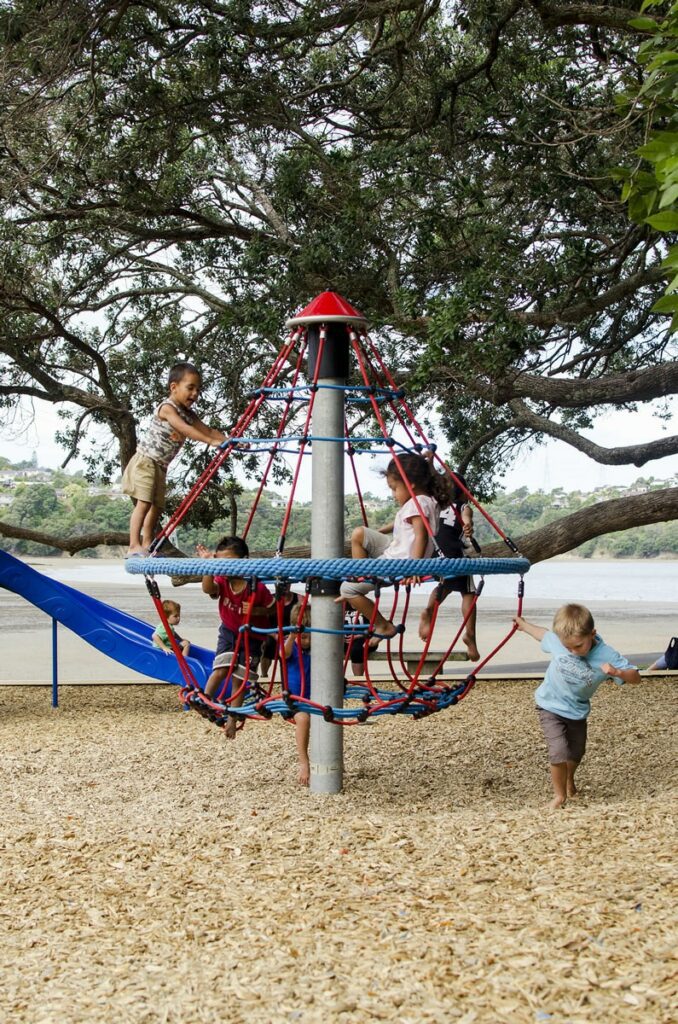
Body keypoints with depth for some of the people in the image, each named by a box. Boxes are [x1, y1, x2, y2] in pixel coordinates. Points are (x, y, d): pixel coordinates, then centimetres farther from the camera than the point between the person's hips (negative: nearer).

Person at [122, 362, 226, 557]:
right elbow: (186, 430, -28)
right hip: (145, 461, -9)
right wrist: (212, 441, -34)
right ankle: (134, 547, -22)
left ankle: (147, 546, 7)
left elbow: (207, 430, 6)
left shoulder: (188, 414, 11)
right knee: (144, 502, -17)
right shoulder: (167, 408, -15)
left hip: (160, 466, 9)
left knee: (157, 506, 5)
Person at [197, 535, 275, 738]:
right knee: (222, 668, -21)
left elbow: (273, 608, -10)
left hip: (251, 637, -2)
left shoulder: (257, 588, -24)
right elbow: (208, 589, -40)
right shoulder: (222, 582, -16)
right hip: (228, 632, 2)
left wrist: (257, 611, -29)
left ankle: (232, 720, 15)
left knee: (240, 679, 4)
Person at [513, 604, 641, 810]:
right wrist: (524, 625, 19)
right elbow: (544, 634, 0)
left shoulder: (607, 656, -26)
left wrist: (618, 672, -45)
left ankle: (569, 781, 54)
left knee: (576, 753, 22)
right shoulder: (557, 640, -23)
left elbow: (635, 676, -23)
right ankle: (559, 795, 4)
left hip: (577, 712, 2)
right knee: (559, 753, -18)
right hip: (551, 708, -2)